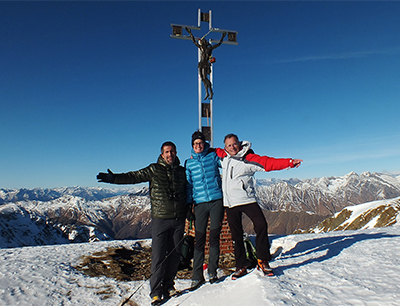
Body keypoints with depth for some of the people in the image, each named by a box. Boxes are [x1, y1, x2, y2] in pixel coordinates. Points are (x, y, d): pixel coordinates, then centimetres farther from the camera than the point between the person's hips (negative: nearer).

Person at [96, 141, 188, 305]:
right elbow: (134, 176, -5)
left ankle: (168, 285, 26)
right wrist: (114, 178, -18)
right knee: (158, 254, -2)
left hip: (179, 218, 3)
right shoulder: (154, 169, 3)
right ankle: (156, 291, 11)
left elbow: (188, 192, 20)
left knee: (175, 253, 9)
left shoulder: (182, 171, 11)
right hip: (160, 218, -3)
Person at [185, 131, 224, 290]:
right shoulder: (189, 163, 9)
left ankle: (212, 271, 19)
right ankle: (197, 276, 13)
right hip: (199, 203, 1)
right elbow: (188, 185, 9)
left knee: (214, 237, 4)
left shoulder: (213, 156, 6)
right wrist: (188, 205, 5)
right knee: (199, 240, 2)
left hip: (216, 200, -1)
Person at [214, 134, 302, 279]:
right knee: (236, 235, 7)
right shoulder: (223, 156, 9)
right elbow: (213, 151, 29)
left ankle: (263, 261, 3)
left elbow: (269, 163, -14)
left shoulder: (249, 159, -5)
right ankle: (241, 267, 19)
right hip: (230, 203, 3)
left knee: (261, 226, -15)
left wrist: (289, 162, -24)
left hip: (247, 200, -3)